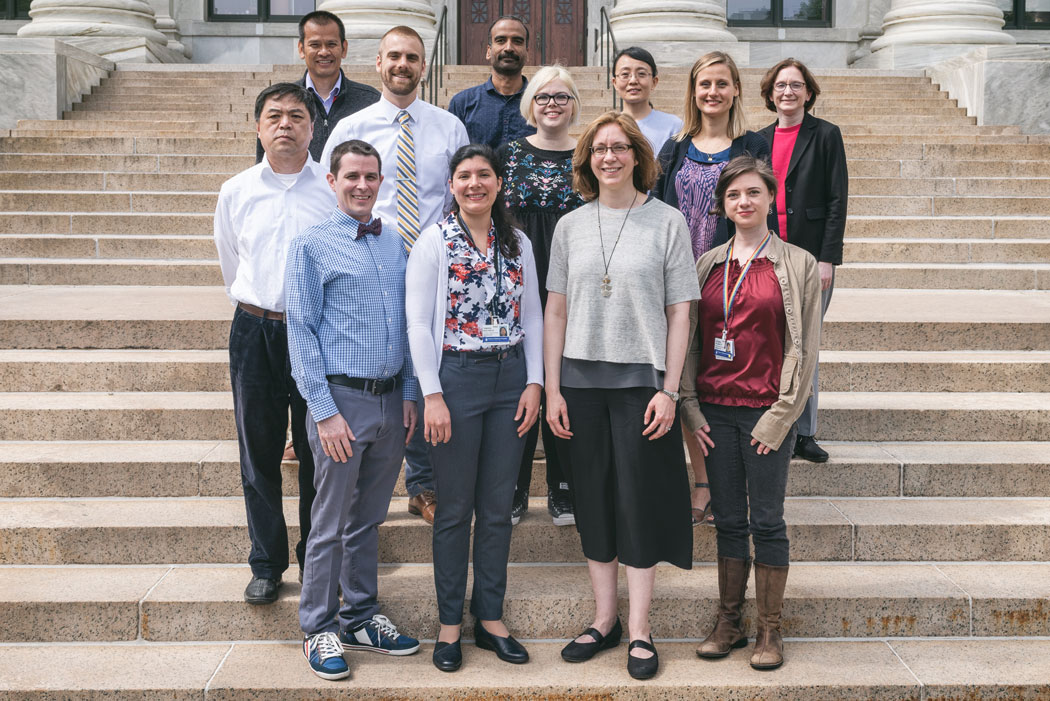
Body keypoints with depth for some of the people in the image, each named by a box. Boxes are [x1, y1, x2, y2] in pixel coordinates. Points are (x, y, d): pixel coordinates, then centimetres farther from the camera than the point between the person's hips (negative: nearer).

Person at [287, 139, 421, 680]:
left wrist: (410, 395, 7)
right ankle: (319, 630, 17)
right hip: (342, 398, -5)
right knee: (331, 523, 3)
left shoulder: (395, 246, 12)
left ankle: (361, 618, 28)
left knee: (369, 519, 15)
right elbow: (302, 332, -7)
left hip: (391, 400, 5)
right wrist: (325, 411, -13)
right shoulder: (311, 245, -4)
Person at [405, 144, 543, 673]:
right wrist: (432, 395, -13)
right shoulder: (435, 241, -3)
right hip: (456, 376, -4)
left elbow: (532, 317, 11)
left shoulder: (518, 243, 9)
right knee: (455, 508, 4)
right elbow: (418, 323, -7)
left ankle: (491, 618, 21)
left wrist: (534, 382, 1)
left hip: (511, 378, 4)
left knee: (498, 507, 9)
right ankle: (450, 623, 17)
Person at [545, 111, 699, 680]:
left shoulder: (667, 222, 0)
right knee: (593, 500, 8)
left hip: (641, 378, -3)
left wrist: (669, 390, -9)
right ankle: (603, 620, 22)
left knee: (640, 500, 1)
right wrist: (552, 389, 1)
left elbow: (679, 314, -2)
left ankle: (639, 629, 12)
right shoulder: (570, 226, 7)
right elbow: (556, 312, 7)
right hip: (582, 380, 3)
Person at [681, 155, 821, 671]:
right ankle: (728, 623, 20)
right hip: (715, 410, 3)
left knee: (767, 521, 3)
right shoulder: (708, 265, 9)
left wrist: (780, 415, -8)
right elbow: (690, 338, 11)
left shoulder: (798, 265, -1)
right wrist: (691, 405, 2)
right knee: (728, 520, 10)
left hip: (767, 411, -3)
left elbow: (804, 348, -2)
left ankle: (769, 630, 14)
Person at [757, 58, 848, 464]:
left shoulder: (826, 135, 0)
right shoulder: (760, 139, 12)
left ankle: (804, 433, 9)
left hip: (811, 255, -3)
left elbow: (838, 199, -4)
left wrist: (827, 258, -11)